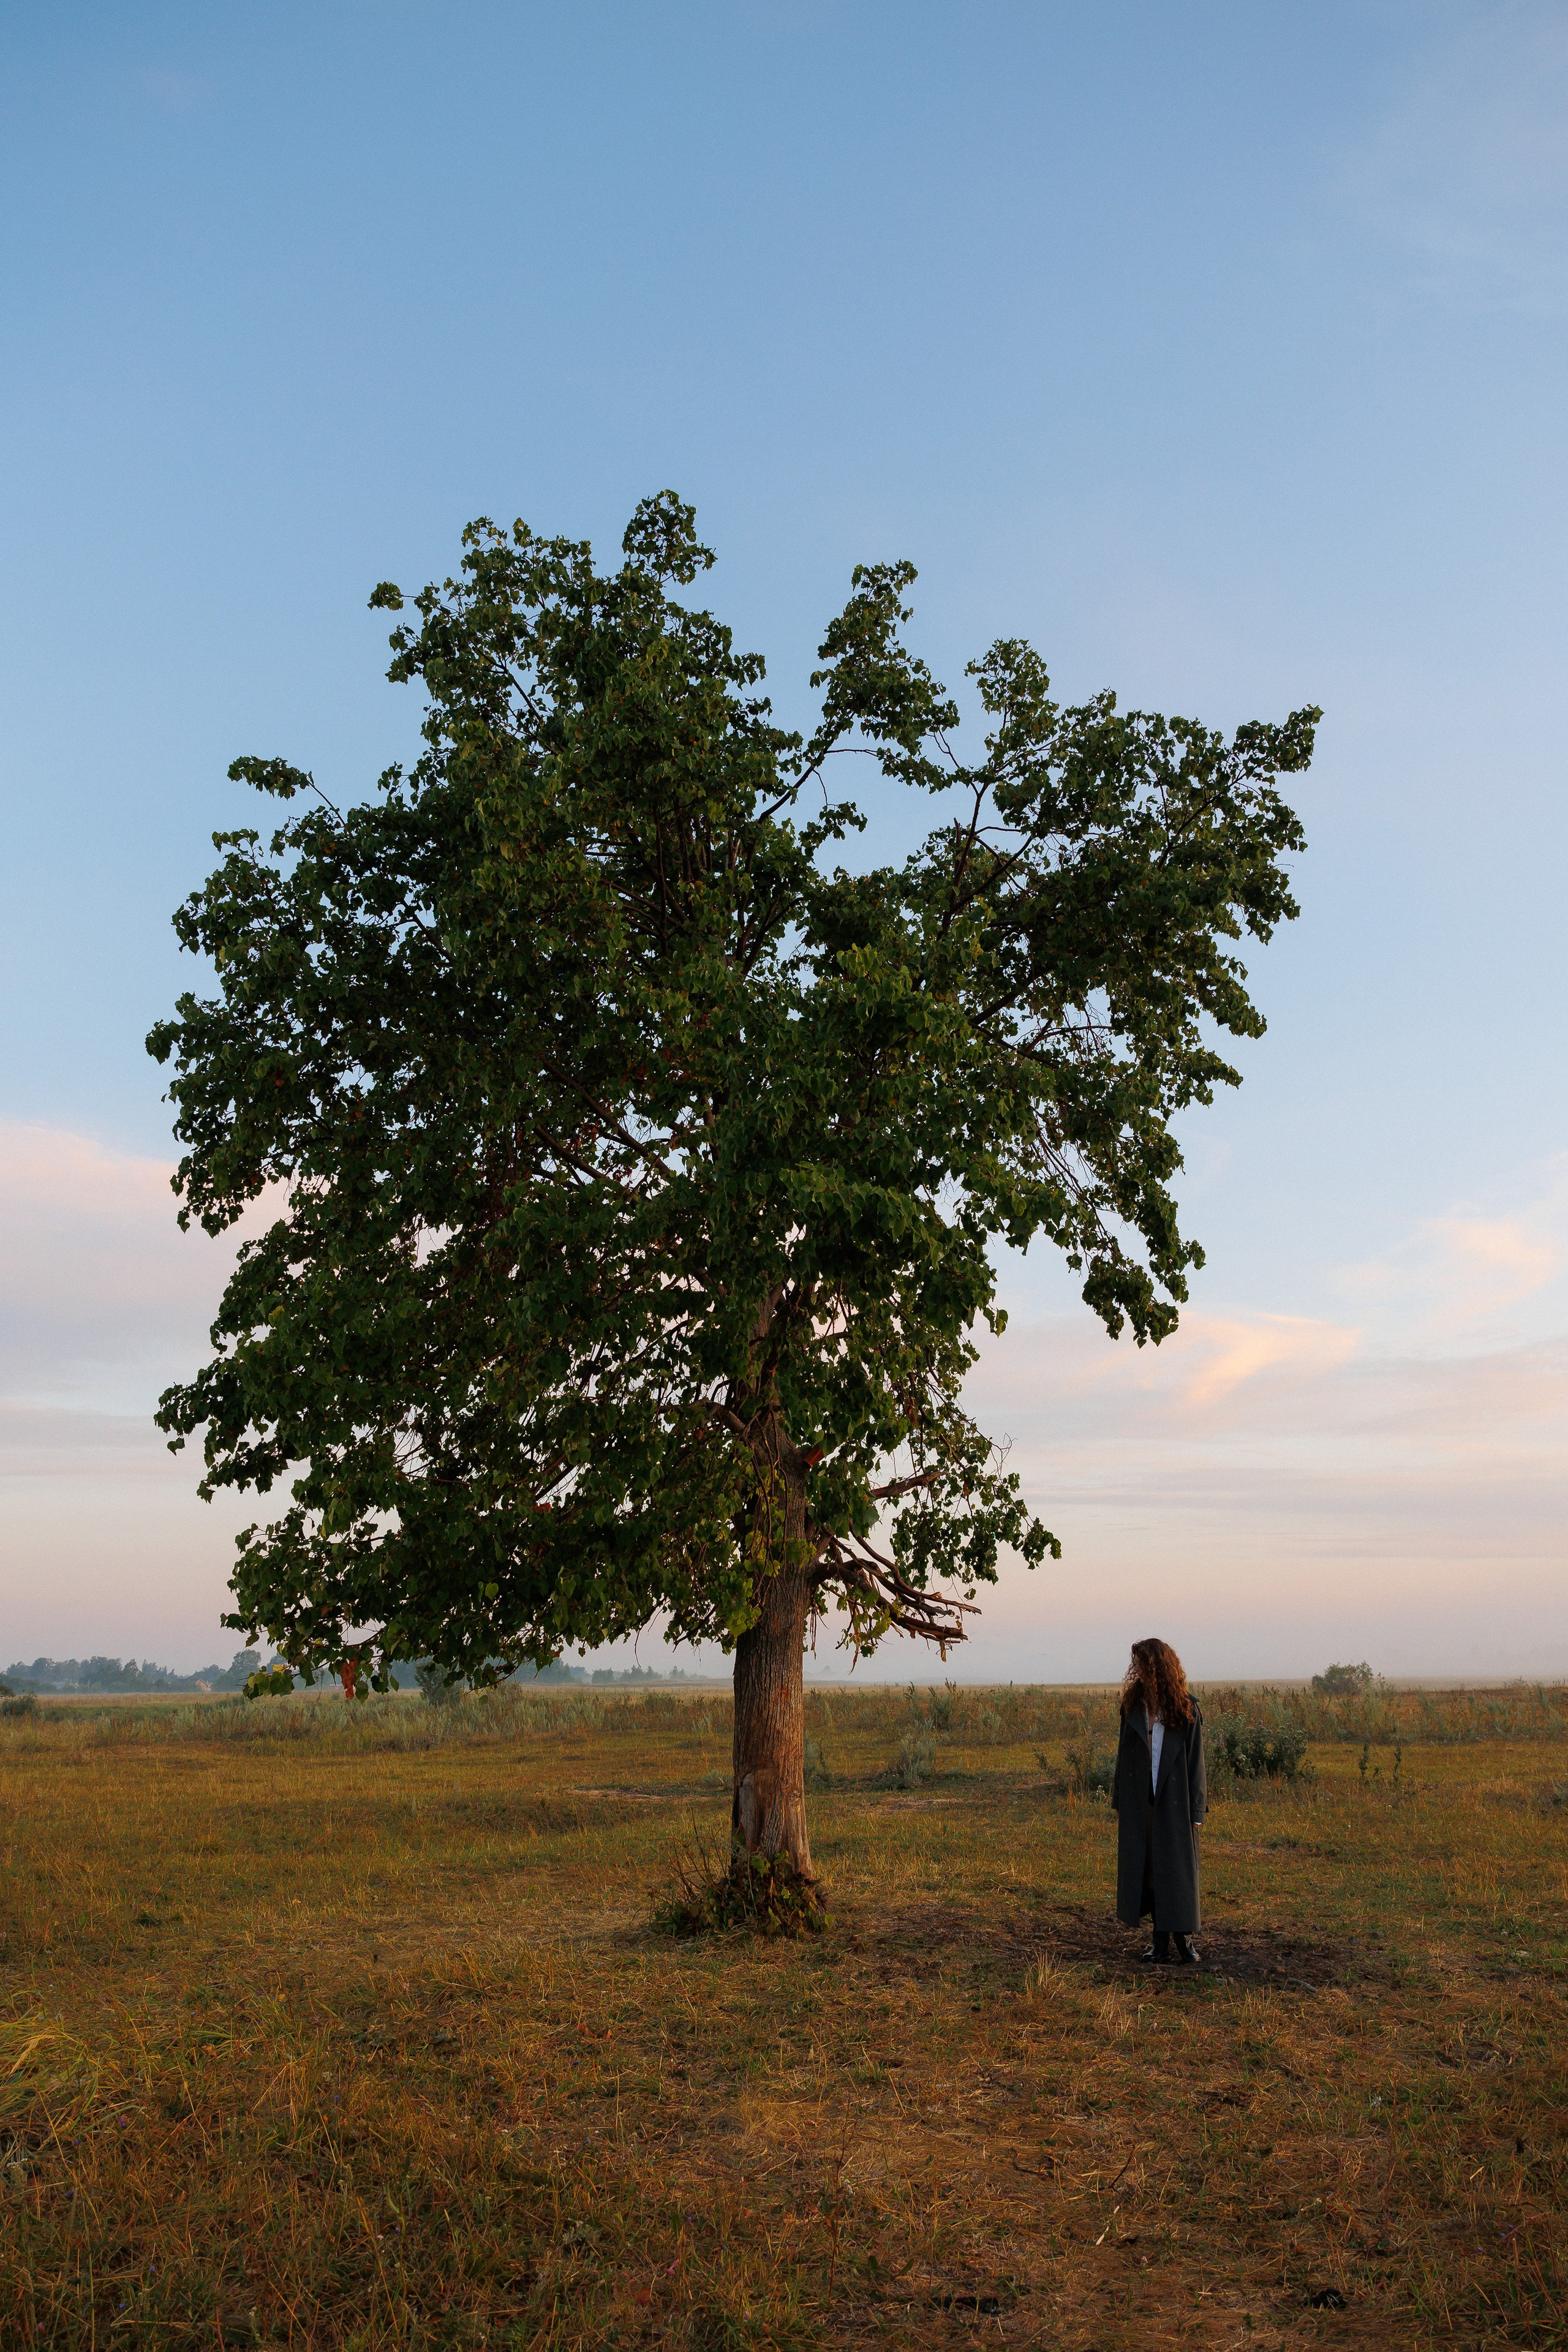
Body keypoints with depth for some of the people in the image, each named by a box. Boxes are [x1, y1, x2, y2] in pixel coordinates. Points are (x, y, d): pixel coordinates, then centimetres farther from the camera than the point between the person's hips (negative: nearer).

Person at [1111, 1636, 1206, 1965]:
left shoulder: (1186, 1709, -7)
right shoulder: (1132, 1706, 3)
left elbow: (1196, 1761, -4)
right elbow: (1124, 1755, 8)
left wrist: (1197, 1811, -5)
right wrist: (1119, 1803, 7)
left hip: (1174, 1804, -3)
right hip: (1139, 1805, 3)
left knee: (1177, 1870, 1)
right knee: (1148, 1870, 6)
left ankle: (1184, 1940, 12)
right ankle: (1161, 1940, 15)